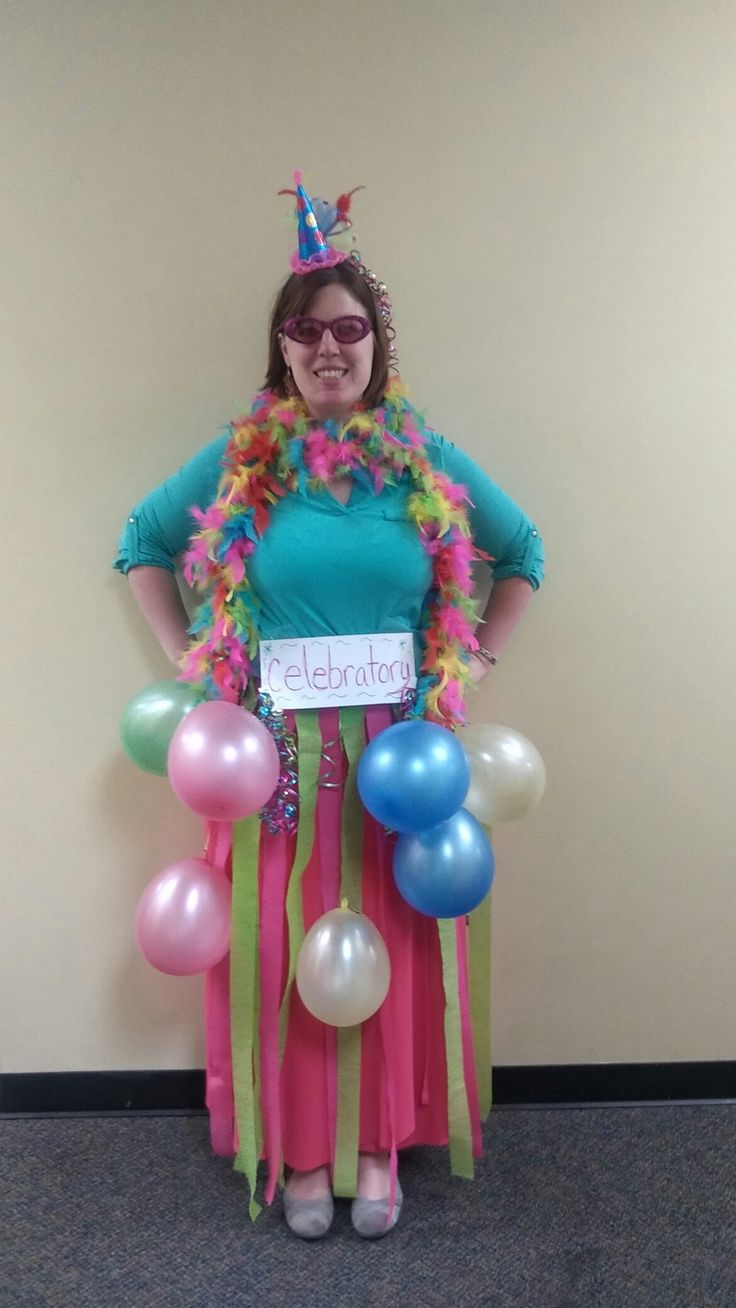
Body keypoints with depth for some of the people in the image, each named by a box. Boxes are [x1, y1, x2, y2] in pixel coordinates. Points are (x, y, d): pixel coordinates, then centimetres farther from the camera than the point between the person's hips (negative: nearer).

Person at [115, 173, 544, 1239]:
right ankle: (301, 1148, 27)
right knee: (287, 943, 7)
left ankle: (380, 1142, 30)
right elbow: (142, 544, 13)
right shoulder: (241, 459, 2)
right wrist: (189, 660, 5)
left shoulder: (427, 459, 3)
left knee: (396, 941, 8)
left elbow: (521, 555, 13)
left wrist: (471, 665, 4)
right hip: (280, 749, 0)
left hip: (404, 749, 1)